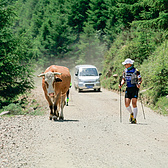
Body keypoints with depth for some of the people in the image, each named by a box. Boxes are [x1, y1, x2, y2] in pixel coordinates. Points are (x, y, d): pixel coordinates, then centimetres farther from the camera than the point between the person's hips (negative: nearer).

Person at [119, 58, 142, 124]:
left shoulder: (136, 71, -7)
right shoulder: (125, 71, 9)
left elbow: (140, 79, -5)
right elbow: (123, 79, 17)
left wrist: (139, 83, -25)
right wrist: (121, 84, -2)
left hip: (134, 88, -5)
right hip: (128, 89, 5)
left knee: (134, 104, -9)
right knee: (127, 104, -5)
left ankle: (134, 119, -3)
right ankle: (131, 113, 24)